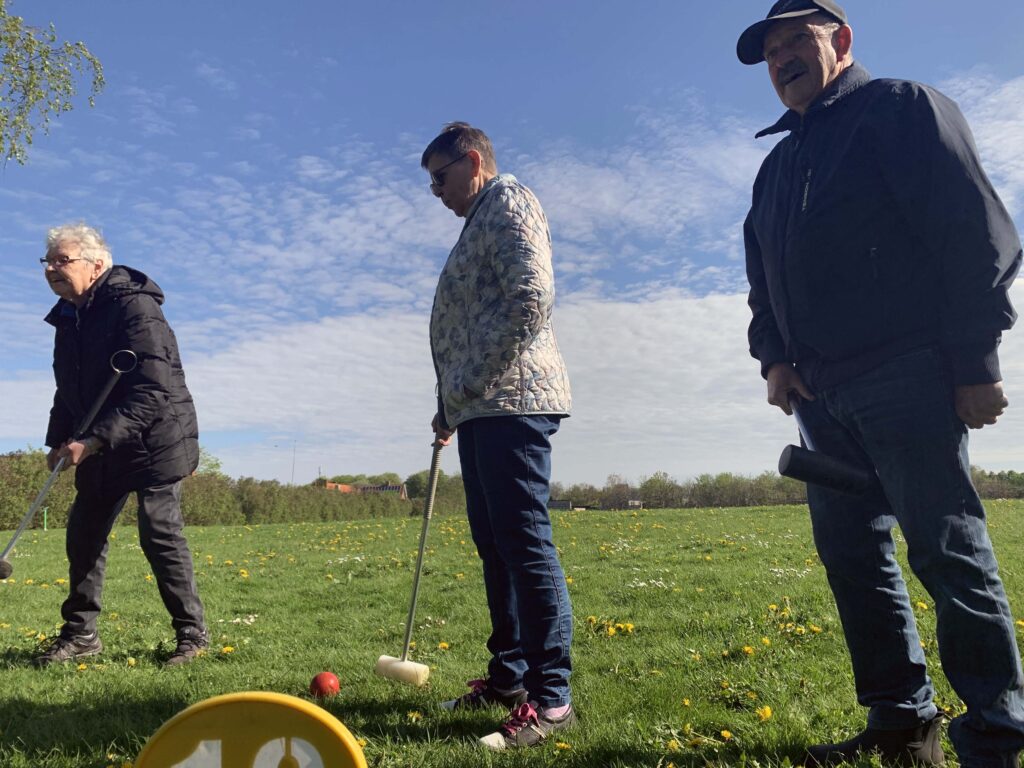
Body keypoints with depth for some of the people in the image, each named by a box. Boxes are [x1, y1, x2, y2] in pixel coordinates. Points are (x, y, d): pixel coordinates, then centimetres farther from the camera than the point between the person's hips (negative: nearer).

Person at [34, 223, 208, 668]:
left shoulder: (134, 307, -18)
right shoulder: (68, 318, 9)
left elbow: (153, 391, -26)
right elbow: (69, 390, 20)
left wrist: (93, 440, -28)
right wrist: (59, 441, 8)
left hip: (155, 441, -8)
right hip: (103, 449, 8)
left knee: (160, 533, -7)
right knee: (83, 532, 9)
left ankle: (191, 634, 7)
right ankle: (80, 634, 24)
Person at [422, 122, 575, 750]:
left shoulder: (507, 201, -1)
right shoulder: (480, 222, 27)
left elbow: (532, 300, -17)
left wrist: (465, 389, -14)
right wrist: (453, 406, 18)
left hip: (512, 403, -10)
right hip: (481, 410, 10)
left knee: (525, 542, -9)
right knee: (495, 545, 12)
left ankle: (550, 698, -2)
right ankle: (508, 675, 22)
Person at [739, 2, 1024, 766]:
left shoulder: (901, 107, 2)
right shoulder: (778, 165, 23)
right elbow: (763, 276, 24)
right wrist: (774, 357, 7)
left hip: (908, 378, -8)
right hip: (822, 391, 8)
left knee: (946, 550, -7)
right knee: (851, 552, 8)